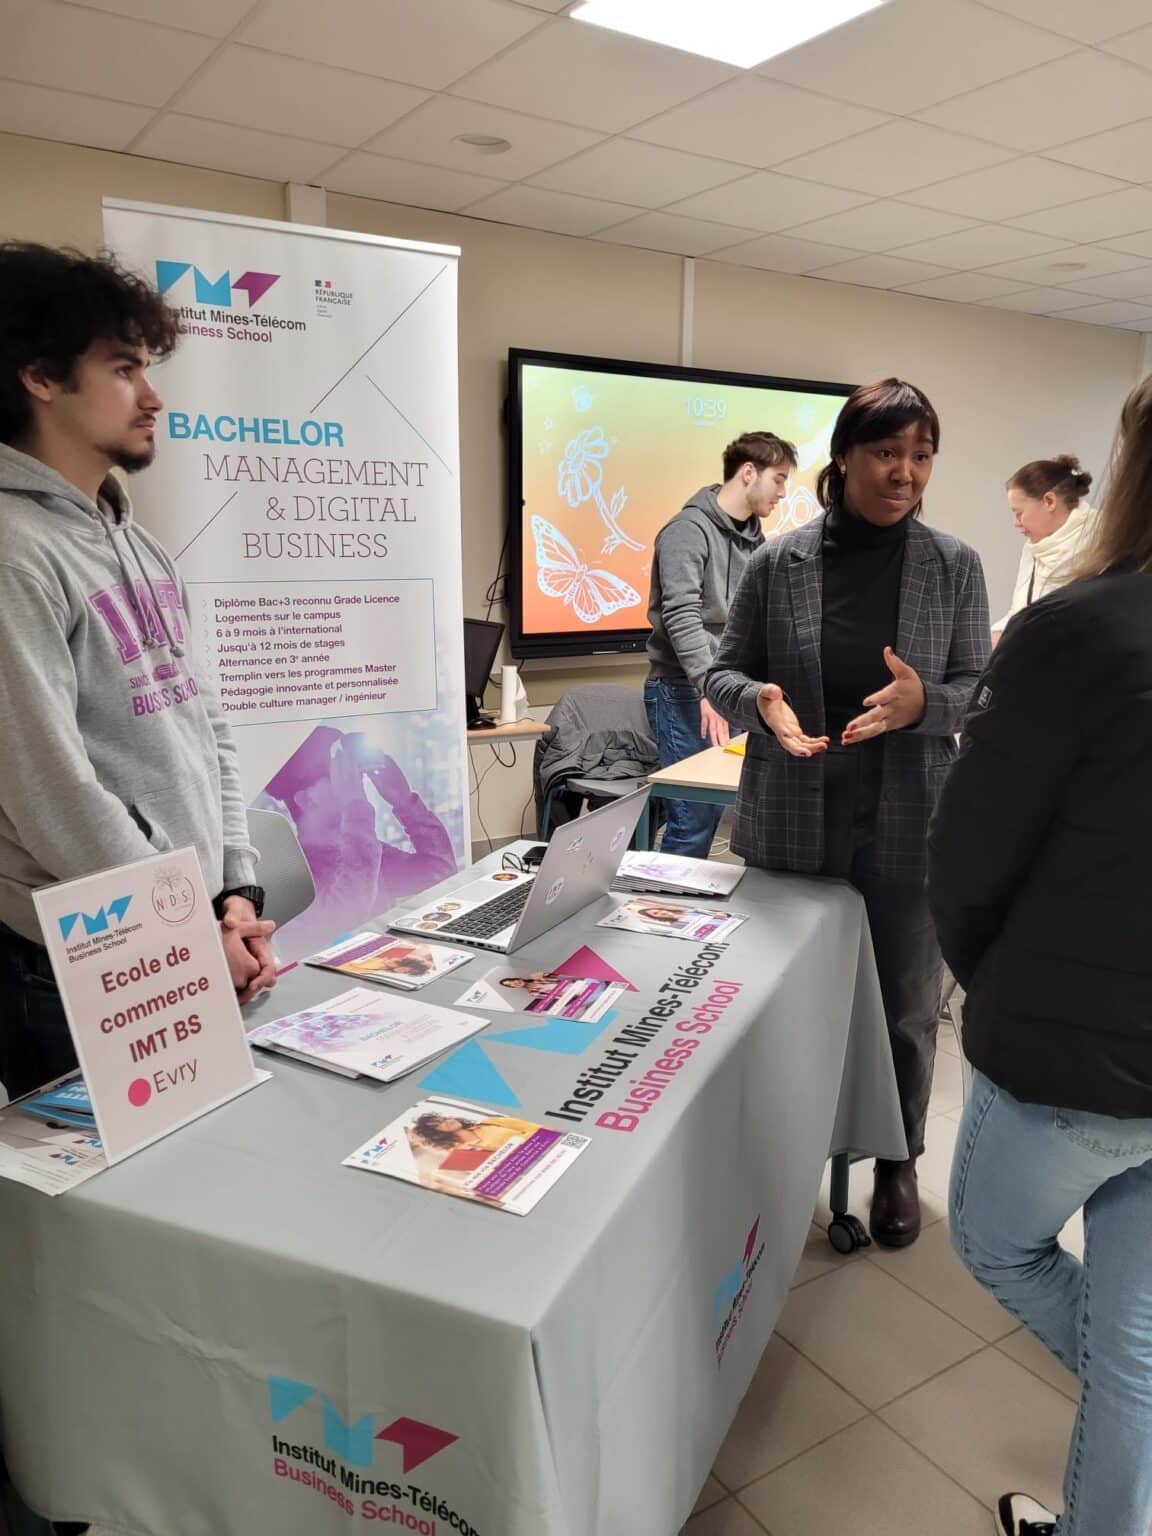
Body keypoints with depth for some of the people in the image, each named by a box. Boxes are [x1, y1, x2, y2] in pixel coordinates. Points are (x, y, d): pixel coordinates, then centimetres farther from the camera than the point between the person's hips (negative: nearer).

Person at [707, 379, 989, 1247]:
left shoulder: (954, 566, -2)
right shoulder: (779, 563, -4)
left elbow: (980, 689, 0)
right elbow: (724, 672, 2)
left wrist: (923, 702, -22)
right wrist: (764, 704, -20)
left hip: (908, 824, 0)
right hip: (792, 819, 0)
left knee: (905, 1002, 13)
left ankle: (899, 1159, 37)